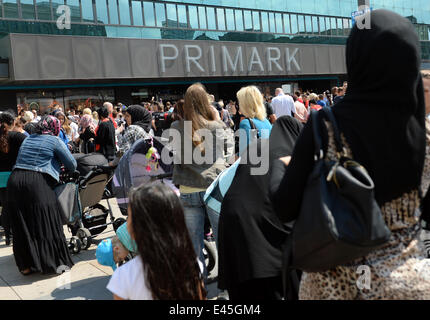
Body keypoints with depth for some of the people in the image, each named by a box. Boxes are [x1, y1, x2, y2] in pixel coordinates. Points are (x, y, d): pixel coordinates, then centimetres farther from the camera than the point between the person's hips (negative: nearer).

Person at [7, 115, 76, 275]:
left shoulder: (28, 139, 21)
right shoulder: (54, 140, 2)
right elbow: (72, 164, 3)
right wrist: (67, 171, 26)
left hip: (14, 180, 6)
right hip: (37, 183, -6)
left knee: (22, 226, 12)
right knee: (46, 225, 3)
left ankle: (25, 265, 18)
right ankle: (53, 263, 10)